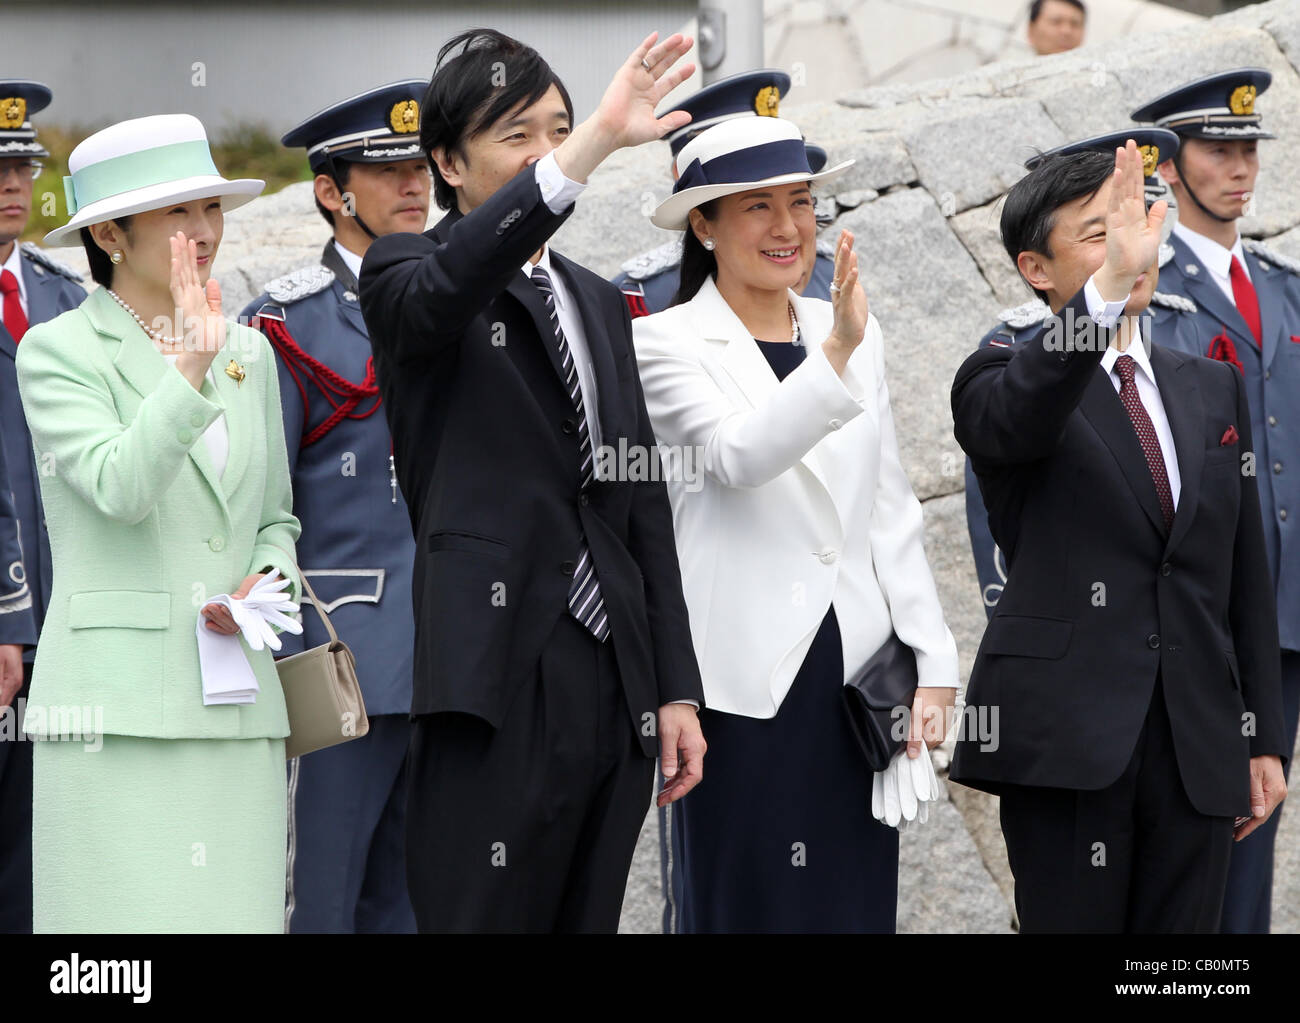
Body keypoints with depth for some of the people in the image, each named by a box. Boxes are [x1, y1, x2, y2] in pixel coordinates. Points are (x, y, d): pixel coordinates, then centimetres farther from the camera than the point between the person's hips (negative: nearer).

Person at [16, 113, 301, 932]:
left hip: (235, 708, 5)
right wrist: (191, 367, -26)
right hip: (114, 707, -5)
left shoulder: (249, 353, 15)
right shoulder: (57, 351, -2)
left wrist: (266, 582, 1)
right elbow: (121, 488, -18)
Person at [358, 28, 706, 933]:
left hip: (618, 687, 6)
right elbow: (446, 287, -26)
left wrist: (676, 689, 13)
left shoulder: (601, 305, 20)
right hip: (500, 687, -6)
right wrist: (596, 145, -36)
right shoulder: (406, 275, 0)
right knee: (484, 917, -8)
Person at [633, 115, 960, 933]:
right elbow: (738, 457, -20)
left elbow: (892, 511, 15)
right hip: (745, 681, -4)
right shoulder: (668, 344, -2)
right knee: (745, 903, -1)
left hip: (855, 672, 5)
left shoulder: (854, 332, 13)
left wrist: (933, 664, 8)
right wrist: (835, 359, -33)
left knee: (856, 903, 4)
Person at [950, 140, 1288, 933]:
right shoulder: (1004, 383, 1)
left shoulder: (1213, 388, 16)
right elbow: (1017, 421, -26)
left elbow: (1246, 574, 17)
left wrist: (1264, 738, 13)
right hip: (1066, 736, -4)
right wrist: (1109, 285, -39)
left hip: (1198, 746, 4)